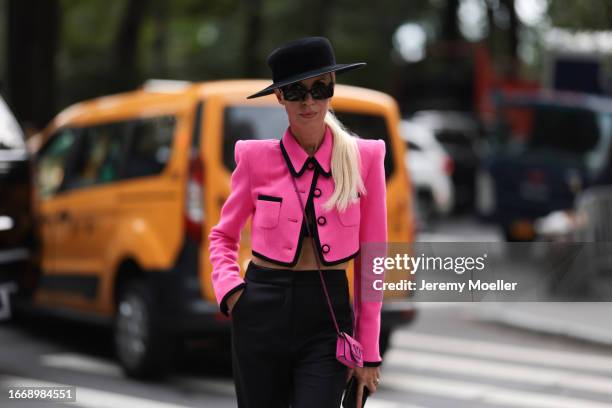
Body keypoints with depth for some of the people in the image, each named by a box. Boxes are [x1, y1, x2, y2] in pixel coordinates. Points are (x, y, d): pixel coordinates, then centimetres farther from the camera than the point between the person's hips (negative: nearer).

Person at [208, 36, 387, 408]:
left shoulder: (365, 157, -2)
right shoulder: (256, 156, -1)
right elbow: (224, 235, 13)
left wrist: (368, 350, 0)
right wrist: (229, 288, -6)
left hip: (328, 318, -1)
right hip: (262, 310, 1)